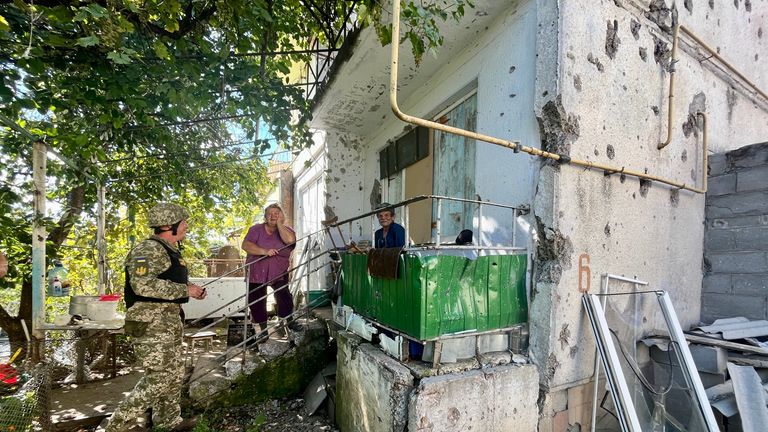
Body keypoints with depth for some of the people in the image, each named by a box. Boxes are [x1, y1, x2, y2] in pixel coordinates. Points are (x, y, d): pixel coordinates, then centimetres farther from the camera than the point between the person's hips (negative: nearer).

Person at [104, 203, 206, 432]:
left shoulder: (169, 250, 15)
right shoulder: (149, 249, -17)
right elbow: (143, 285, -30)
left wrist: (191, 289, 8)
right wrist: (185, 290, -23)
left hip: (169, 322, 10)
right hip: (151, 324, -10)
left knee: (174, 373, 17)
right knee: (159, 378, -4)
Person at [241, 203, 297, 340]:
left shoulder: (286, 230, -1)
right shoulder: (256, 229, -1)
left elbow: (290, 240, -24)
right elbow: (245, 245, -14)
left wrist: (279, 224, -15)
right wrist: (264, 251, -27)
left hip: (279, 273, -1)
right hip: (256, 273, 2)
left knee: (284, 296, -18)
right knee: (257, 302, 7)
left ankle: (290, 321, 8)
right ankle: (263, 330, 27)